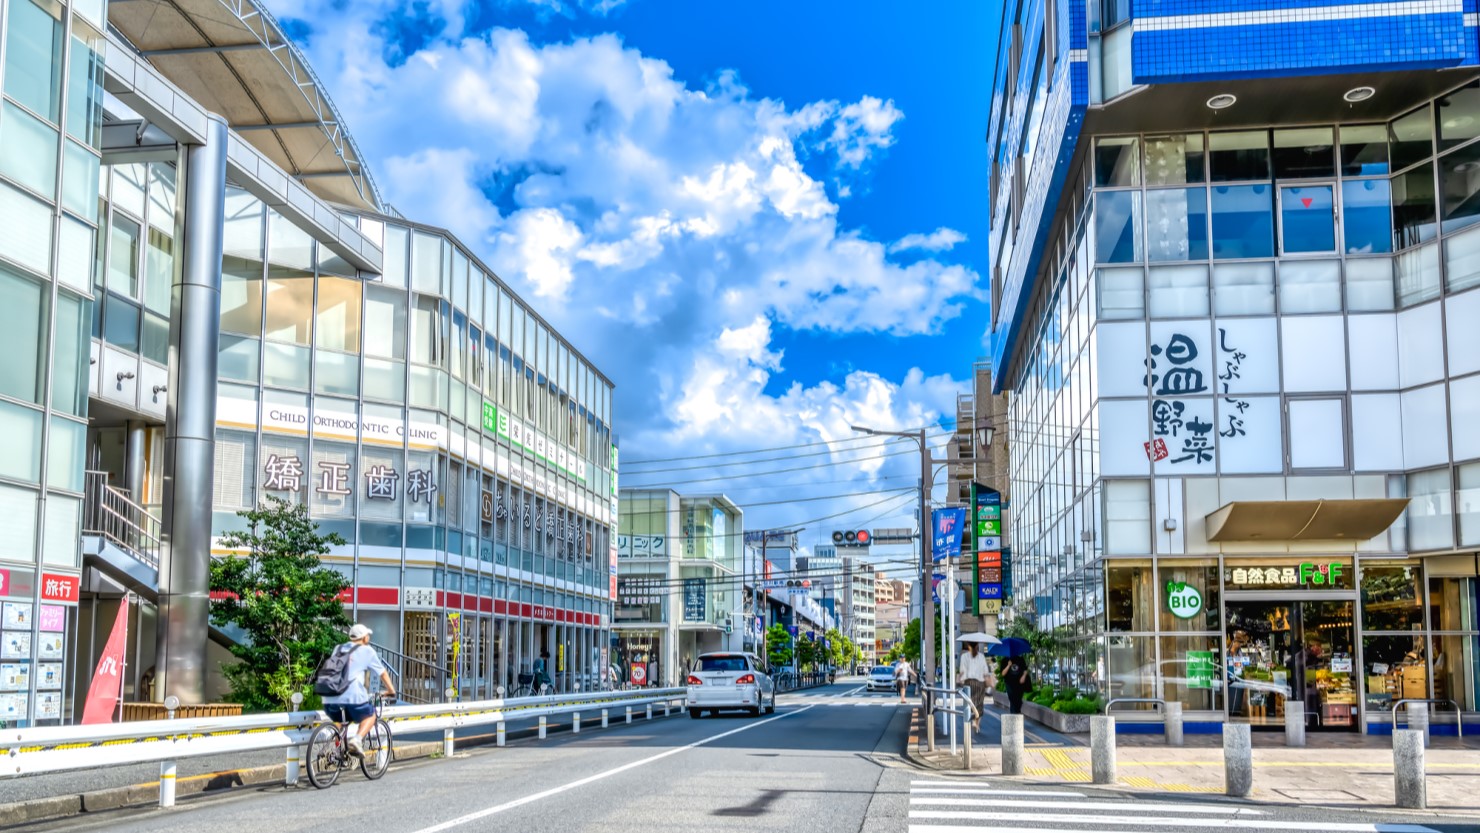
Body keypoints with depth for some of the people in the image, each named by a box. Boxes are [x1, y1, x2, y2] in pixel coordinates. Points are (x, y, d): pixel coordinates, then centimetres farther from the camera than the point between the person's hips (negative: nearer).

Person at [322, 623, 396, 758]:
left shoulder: (338, 649, 23)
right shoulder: (367, 651, 10)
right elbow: (383, 673, 16)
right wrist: (391, 691, 31)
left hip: (329, 699, 5)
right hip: (353, 697, -5)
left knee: (340, 722, 32)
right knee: (370, 716, 21)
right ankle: (357, 739, -4)